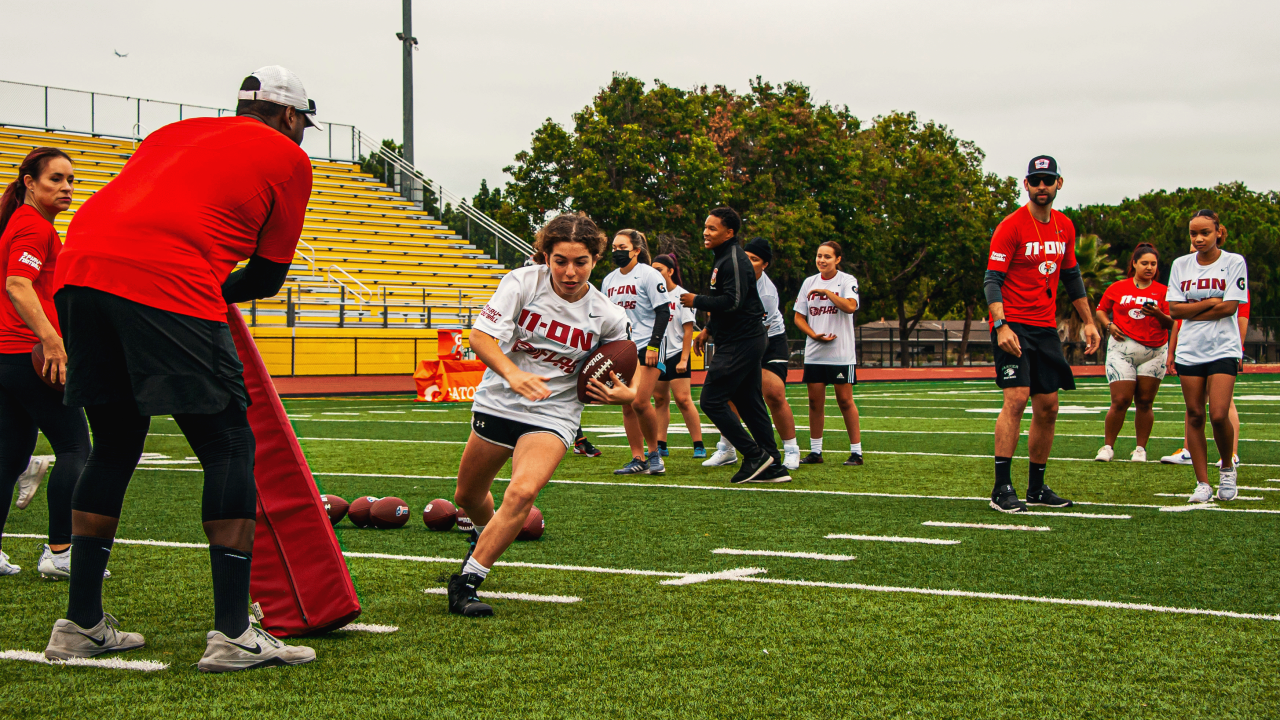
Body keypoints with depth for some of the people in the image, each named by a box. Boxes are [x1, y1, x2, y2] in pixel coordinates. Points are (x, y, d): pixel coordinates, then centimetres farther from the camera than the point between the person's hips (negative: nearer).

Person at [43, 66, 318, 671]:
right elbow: (268, 276, 15)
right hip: (166, 285, -7)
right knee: (228, 445, 2)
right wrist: (216, 296, 30)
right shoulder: (289, 158, 16)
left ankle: (80, 625, 22)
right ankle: (233, 633, -1)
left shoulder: (177, 132, 33)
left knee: (115, 446, 19)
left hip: (78, 271, 7)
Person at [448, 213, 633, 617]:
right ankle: (484, 537, 55)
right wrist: (512, 374, -39)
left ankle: (466, 582, -18)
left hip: (553, 415, -2)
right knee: (467, 496, 18)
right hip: (497, 402, 2)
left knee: (522, 493, -28)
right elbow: (481, 336, -21)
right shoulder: (522, 282, -12)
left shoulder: (606, 316, -8)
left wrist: (627, 394, -17)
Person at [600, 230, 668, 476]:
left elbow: (663, 312, -8)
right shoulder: (608, 280, 14)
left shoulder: (649, 275, -4)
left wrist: (653, 344, -15)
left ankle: (654, 453, 2)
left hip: (646, 347, -6)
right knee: (627, 406, 2)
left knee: (640, 402, -17)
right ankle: (638, 460, 8)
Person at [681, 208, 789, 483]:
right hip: (746, 340, 11)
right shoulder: (725, 258, 17)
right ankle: (773, 467, 13)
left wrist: (696, 301, -13)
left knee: (712, 401, -9)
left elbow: (733, 302, -24)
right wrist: (708, 330, 20)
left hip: (740, 344, -11)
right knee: (748, 402, 12)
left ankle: (755, 455, -5)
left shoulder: (734, 260, -16)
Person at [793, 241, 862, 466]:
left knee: (845, 400, -4)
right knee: (815, 401, 4)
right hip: (814, 353, 4)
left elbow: (850, 306, -21)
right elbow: (799, 317, 10)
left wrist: (826, 291, -19)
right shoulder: (809, 282, 11)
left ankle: (856, 452, 3)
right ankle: (815, 451, 12)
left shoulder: (847, 281, -2)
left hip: (842, 353, -4)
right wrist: (815, 335, -5)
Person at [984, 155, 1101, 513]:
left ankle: (1037, 488, 18)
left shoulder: (1064, 227, 11)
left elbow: (1071, 276, 22)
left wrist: (1089, 322, 18)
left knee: (1048, 407, 8)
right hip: (1014, 325, -7)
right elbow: (992, 280, -14)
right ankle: (1001, 489, -15)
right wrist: (1001, 325, -27)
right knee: (1016, 398, -17)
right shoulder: (1011, 227, -10)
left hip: (1045, 328, 7)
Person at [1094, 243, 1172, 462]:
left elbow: (1170, 323, 2)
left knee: (1145, 402, 1)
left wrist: (1159, 314, -18)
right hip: (1122, 349, -1)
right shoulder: (1118, 288, 8)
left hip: (1153, 351, 1)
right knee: (1120, 401, -8)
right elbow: (1100, 310, 17)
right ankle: (1108, 447, 4)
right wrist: (1109, 325, -1)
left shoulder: (1162, 291, 7)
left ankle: (1141, 448, 11)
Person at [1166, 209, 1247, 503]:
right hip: (1189, 350, 3)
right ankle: (1202, 483, 7)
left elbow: (1229, 307, -10)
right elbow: (1175, 310, 1)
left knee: (1219, 415, -14)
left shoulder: (1234, 262, -2)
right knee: (1195, 415, 1)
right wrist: (1210, 303, -9)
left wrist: (1191, 312, -6)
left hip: (1223, 349, -3)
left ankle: (1228, 468, 13)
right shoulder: (1181, 265, 7)